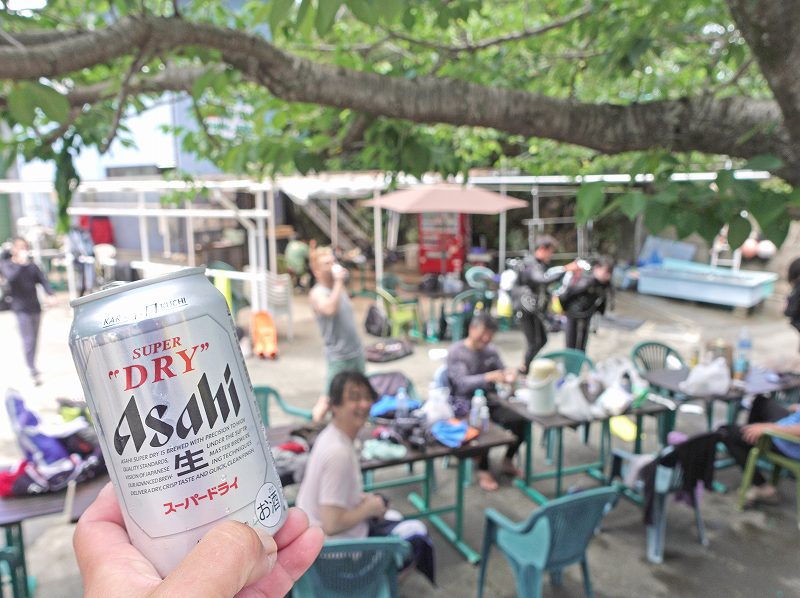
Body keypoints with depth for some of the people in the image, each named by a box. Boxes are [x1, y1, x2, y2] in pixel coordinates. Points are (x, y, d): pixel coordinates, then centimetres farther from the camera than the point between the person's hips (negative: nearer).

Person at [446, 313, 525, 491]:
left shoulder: (491, 350, 7)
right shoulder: (456, 352, -11)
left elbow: (502, 372, 10)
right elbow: (462, 383, -24)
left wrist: (509, 375, -16)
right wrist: (488, 377, -41)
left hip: (489, 399, 6)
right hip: (465, 403, -5)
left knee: (520, 420, -17)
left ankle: (508, 462, 7)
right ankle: (483, 470, -12)